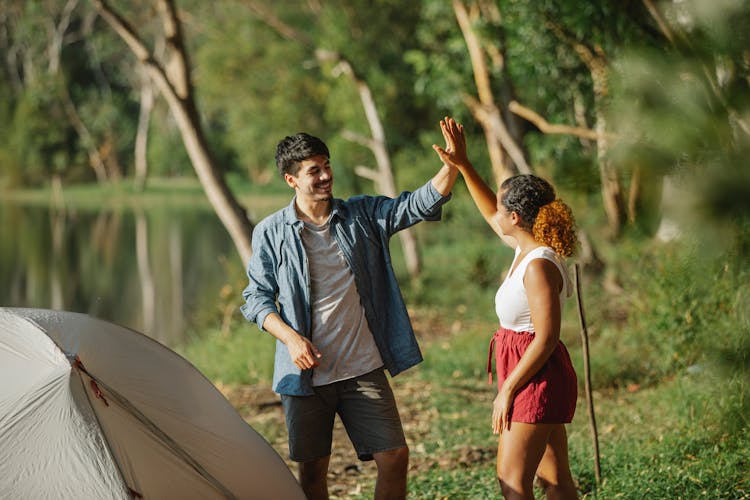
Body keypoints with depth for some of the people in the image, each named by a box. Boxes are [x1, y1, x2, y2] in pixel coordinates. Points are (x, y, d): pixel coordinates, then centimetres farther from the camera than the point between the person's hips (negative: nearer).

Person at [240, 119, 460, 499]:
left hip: (364, 369, 2)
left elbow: (423, 203, -4)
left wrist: (452, 163, -22)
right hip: (306, 373, -1)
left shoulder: (363, 215, 3)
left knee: (394, 457, -2)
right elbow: (256, 297, 2)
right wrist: (291, 338, -14)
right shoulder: (270, 233, -1)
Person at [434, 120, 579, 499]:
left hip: (537, 379, -10)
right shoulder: (526, 249, 6)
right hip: (536, 381, 10)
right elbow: (491, 215, 25)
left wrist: (507, 390, -19)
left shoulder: (539, 265, -21)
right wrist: (462, 166, 19)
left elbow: (546, 339, -24)